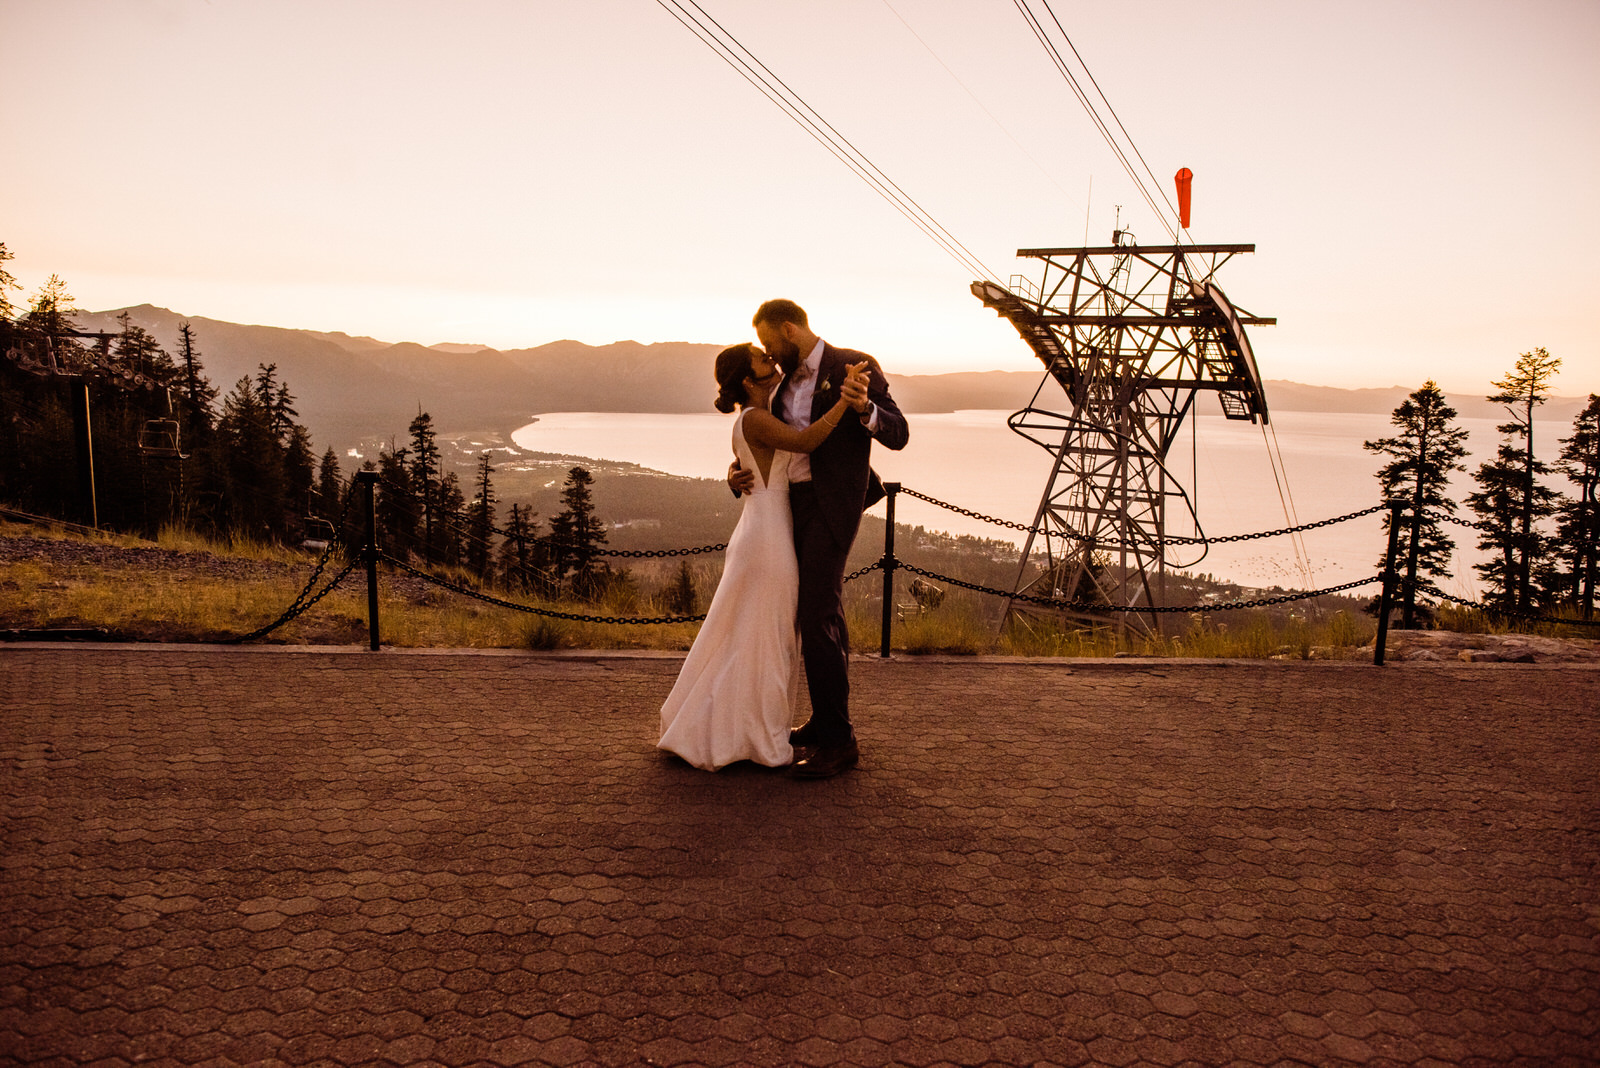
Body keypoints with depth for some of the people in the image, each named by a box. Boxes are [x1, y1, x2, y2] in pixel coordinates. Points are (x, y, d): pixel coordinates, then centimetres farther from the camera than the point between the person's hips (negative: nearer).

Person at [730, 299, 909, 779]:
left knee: (817, 616, -14)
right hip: (794, 504, 8)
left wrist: (863, 406, -33)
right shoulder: (787, 383, 15)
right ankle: (827, 721, 25)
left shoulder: (854, 366, -6)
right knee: (824, 613, 14)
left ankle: (838, 741, -9)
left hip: (831, 505, -8)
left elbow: (897, 434, -13)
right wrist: (738, 474, -1)